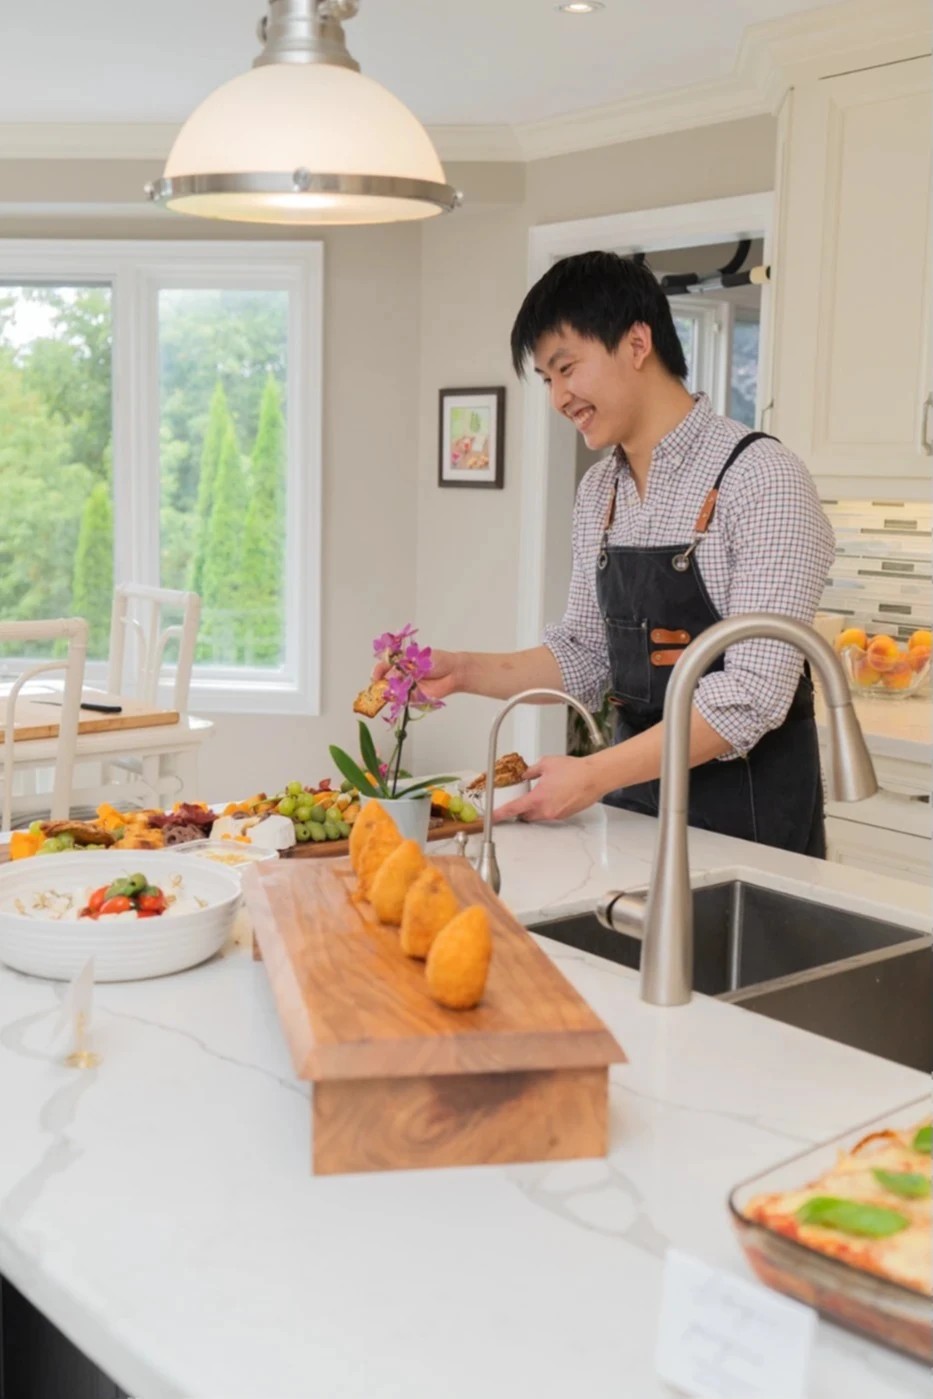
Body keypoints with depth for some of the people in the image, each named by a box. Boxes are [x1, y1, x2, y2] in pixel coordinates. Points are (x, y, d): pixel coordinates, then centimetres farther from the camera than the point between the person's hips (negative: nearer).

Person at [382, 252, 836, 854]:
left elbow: (755, 692, -23)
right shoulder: (599, 491, 6)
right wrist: (465, 671, -1)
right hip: (636, 791, 6)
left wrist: (596, 775, -25)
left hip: (749, 804, -6)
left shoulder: (761, 478, -17)